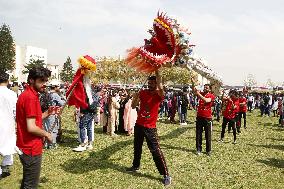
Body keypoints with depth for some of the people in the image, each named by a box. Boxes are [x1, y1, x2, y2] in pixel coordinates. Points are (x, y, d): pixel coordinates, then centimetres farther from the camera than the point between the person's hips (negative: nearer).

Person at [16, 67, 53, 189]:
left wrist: (47, 113, 5)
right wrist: (47, 134, -10)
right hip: (31, 149, -10)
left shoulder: (25, 94, 10)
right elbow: (31, 128, -25)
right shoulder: (31, 97, -21)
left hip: (25, 147, 10)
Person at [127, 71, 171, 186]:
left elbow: (160, 87, -34)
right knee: (137, 147, 21)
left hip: (150, 127, -5)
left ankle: (166, 175, -2)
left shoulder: (159, 95, -10)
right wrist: (135, 98, -16)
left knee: (155, 150, -9)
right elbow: (133, 106, 5)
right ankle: (136, 166, 43)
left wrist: (157, 72, -27)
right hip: (139, 125, 6)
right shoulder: (143, 92, 3)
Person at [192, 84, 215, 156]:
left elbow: (206, 100, -24)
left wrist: (199, 94, -27)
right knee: (198, 134, 7)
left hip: (207, 118, -3)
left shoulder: (211, 96, -4)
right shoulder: (201, 93, 7)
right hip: (199, 117, 3)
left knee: (208, 135, 7)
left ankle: (208, 150, 18)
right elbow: (194, 90, -8)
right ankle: (198, 149, 16)